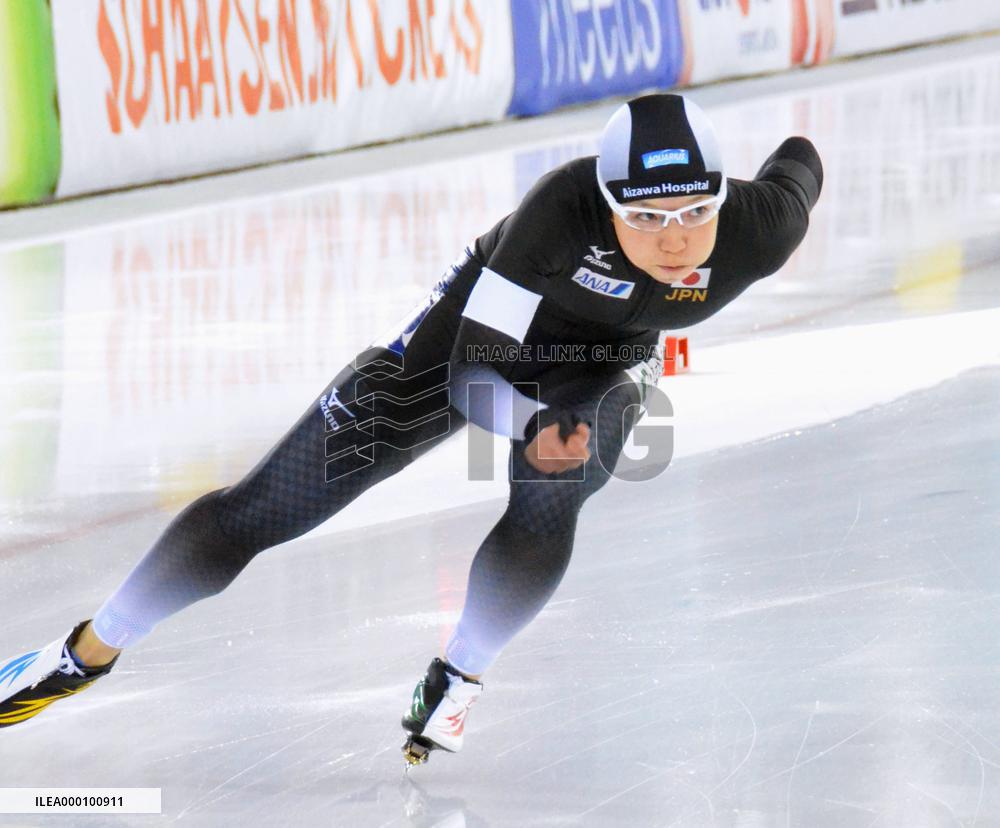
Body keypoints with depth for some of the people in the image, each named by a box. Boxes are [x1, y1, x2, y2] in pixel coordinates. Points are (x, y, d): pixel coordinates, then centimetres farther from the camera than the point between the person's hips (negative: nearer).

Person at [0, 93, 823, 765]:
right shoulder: (564, 208, -40)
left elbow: (800, 164, -6)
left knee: (550, 497, -33)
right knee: (270, 504, -2)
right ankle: (88, 651, 14)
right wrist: (531, 425, -54)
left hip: (608, 359, 2)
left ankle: (457, 681, -10)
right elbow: (474, 370, -34)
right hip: (485, 322, -2)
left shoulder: (756, 228, -32)